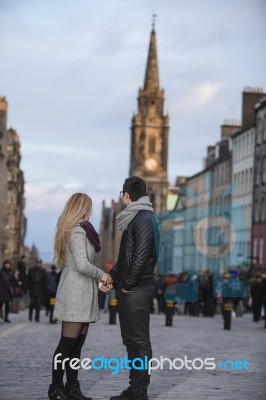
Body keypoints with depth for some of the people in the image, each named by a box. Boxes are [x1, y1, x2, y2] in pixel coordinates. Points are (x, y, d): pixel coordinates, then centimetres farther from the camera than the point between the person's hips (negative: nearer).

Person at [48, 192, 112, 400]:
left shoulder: (74, 230, 17)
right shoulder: (78, 231, -12)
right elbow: (82, 265, -22)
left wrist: (98, 279, 8)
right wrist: (101, 275, -8)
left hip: (81, 292, 9)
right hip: (75, 291, -9)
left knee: (77, 344, 9)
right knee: (68, 343, -5)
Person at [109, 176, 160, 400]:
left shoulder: (143, 219, -14)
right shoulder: (136, 218, 17)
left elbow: (140, 256, -21)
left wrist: (128, 283, -15)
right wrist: (113, 274, 14)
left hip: (136, 289, -10)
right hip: (130, 289, 10)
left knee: (139, 340, -4)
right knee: (131, 339, 13)